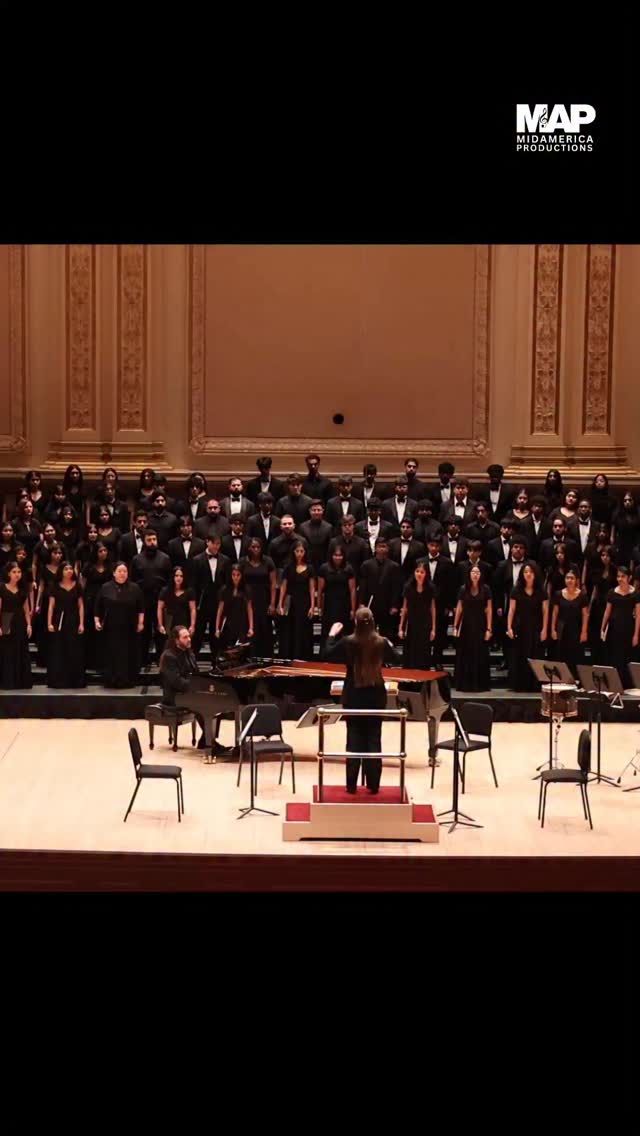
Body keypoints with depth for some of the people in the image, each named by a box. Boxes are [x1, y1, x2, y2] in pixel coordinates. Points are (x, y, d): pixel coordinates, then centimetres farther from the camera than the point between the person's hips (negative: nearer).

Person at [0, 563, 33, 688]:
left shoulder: (23, 590, 11)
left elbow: (26, 609, 13)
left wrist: (29, 624, 3)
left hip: (21, 623, 4)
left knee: (21, 654, 5)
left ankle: (21, 682, 10)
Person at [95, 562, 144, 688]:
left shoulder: (134, 588, 2)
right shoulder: (105, 588, 3)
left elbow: (141, 608, 3)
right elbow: (98, 607, 7)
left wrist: (140, 623, -3)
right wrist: (97, 621, 0)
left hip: (129, 629, 0)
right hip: (111, 629, 0)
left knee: (129, 655, 1)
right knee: (112, 655, 1)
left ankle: (127, 681, 7)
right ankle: (112, 681, 6)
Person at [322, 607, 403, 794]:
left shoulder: (347, 642, -12)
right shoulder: (381, 642, -9)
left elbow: (328, 655, 0)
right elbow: (398, 660, 6)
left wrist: (332, 635, 12)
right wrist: (390, 646, 24)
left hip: (353, 698, -1)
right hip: (376, 697, 1)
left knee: (354, 740, 7)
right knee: (374, 740, 7)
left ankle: (352, 785, 7)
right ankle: (373, 785, 7)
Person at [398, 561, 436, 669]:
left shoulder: (430, 588, -2)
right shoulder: (408, 587, -1)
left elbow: (433, 609, 3)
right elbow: (404, 609, 4)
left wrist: (433, 629, 0)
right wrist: (401, 628, 3)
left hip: (425, 626, 0)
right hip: (411, 625, 0)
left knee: (423, 656, 2)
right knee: (409, 656, 1)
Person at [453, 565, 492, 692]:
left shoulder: (485, 590, -1)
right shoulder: (463, 590, 2)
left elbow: (489, 610, -2)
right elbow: (459, 609, 5)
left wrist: (489, 629, -7)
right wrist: (455, 627, 2)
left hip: (480, 625, -1)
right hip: (466, 625, 1)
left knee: (480, 655, 3)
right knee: (464, 655, 4)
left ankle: (479, 684, 10)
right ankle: (464, 684, 11)